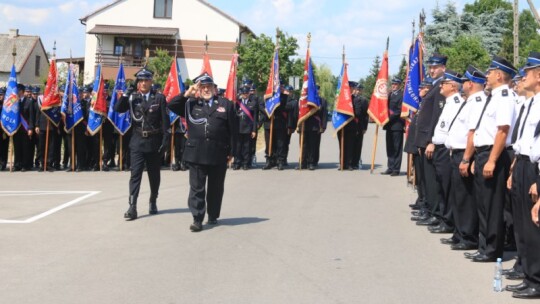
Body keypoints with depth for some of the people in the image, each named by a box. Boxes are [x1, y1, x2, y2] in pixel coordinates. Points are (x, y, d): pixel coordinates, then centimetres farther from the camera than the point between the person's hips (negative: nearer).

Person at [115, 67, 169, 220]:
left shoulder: (159, 98, -1)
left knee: (154, 174, 11)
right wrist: (125, 95, -15)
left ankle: (153, 202, 27)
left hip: (154, 141, -1)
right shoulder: (132, 97, 6)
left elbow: (165, 120, -4)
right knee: (135, 174, -5)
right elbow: (118, 109, -4)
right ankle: (132, 207, -9)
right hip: (137, 141, 1)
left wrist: (165, 139, -9)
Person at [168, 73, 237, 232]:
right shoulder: (190, 104, 11)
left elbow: (233, 130, 6)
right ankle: (197, 219, 3)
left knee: (216, 188, 11)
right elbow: (171, 105, 4)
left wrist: (231, 151, 1)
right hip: (196, 153, 0)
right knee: (196, 187, 0)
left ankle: (213, 216, 25)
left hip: (219, 154, 0)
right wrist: (186, 94, -5)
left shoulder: (226, 104, 8)